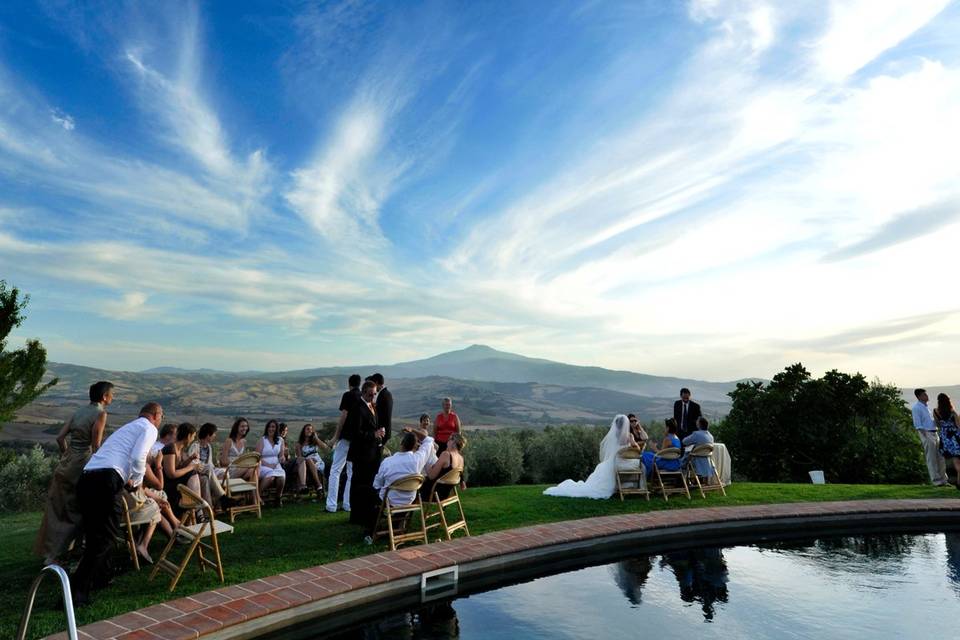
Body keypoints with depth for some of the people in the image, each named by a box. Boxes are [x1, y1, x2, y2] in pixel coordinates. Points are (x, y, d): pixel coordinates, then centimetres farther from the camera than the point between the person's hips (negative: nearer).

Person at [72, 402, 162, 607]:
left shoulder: (127, 427, 32)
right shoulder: (149, 428, 5)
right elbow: (138, 457, -12)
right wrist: (136, 482, 4)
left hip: (85, 478, 9)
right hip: (106, 481, -9)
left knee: (94, 534, 21)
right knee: (105, 537, -1)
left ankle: (101, 577, 34)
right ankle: (78, 591, -5)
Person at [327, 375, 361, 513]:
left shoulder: (347, 395, -7)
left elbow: (343, 416, -12)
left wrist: (336, 436, -5)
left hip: (346, 437, -5)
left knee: (335, 471, 2)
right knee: (353, 473, 11)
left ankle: (331, 505, -1)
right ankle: (348, 504, 11)